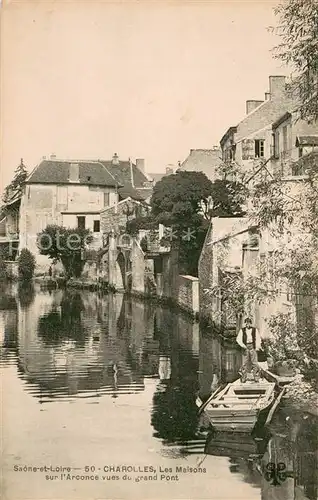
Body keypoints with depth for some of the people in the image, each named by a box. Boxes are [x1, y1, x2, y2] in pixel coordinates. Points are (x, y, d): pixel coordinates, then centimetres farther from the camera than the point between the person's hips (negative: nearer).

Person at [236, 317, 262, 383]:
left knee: (254, 362, -6)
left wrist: (257, 347, -6)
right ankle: (243, 378, 3)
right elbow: (238, 339, 4)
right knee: (245, 362, -2)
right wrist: (242, 345, -11)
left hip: (253, 346, 0)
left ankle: (256, 377, -3)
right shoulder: (242, 330, 9)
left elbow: (258, 339, 6)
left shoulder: (255, 330, 9)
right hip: (246, 347, 0)